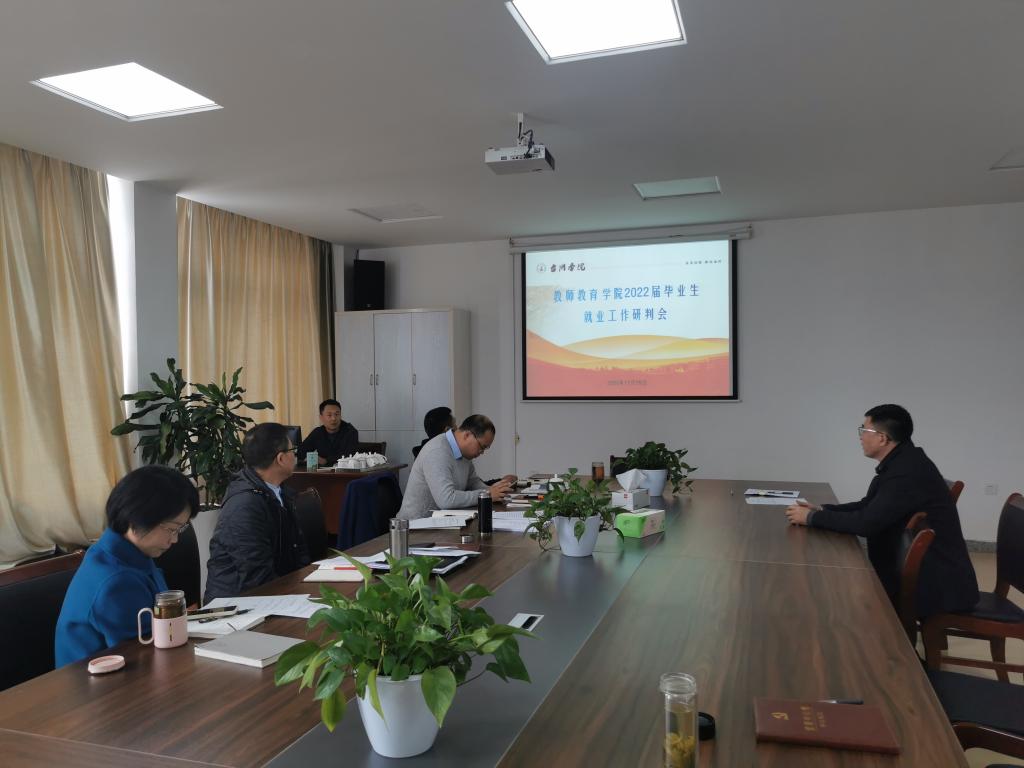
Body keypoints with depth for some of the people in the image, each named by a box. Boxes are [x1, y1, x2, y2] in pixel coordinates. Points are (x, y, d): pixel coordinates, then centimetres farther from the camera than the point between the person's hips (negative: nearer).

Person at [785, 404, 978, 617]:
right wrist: (821, 510, 0)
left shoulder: (908, 472, -25)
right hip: (922, 568, 8)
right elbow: (868, 506, 12)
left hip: (938, 583, -8)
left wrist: (812, 517, -17)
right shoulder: (902, 462, 5)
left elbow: (867, 522, -27)